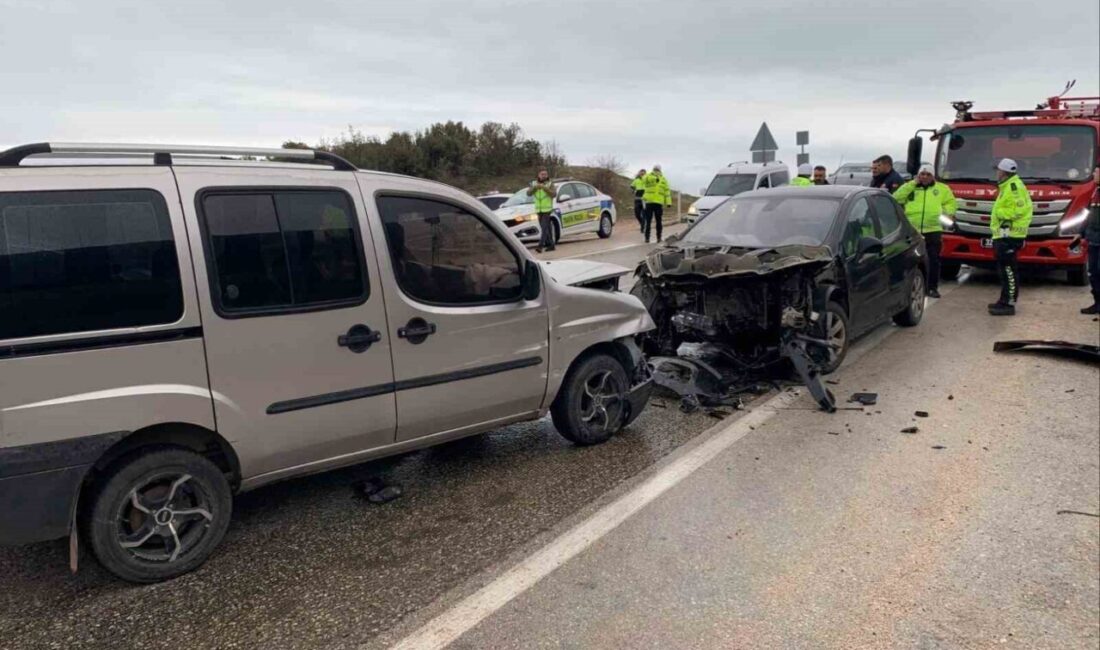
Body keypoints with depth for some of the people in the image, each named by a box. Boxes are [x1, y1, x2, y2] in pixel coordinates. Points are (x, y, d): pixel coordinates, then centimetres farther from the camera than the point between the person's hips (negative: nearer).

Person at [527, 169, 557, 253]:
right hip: (538, 209, 5)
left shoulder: (550, 184, 1)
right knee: (547, 228, 11)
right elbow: (528, 193, 1)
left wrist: (545, 188, -23)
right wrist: (534, 187, -16)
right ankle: (551, 244, 19)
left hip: (547, 209, -4)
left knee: (544, 227, -14)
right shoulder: (534, 183, 11)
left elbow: (553, 194, -13)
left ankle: (540, 246, -21)